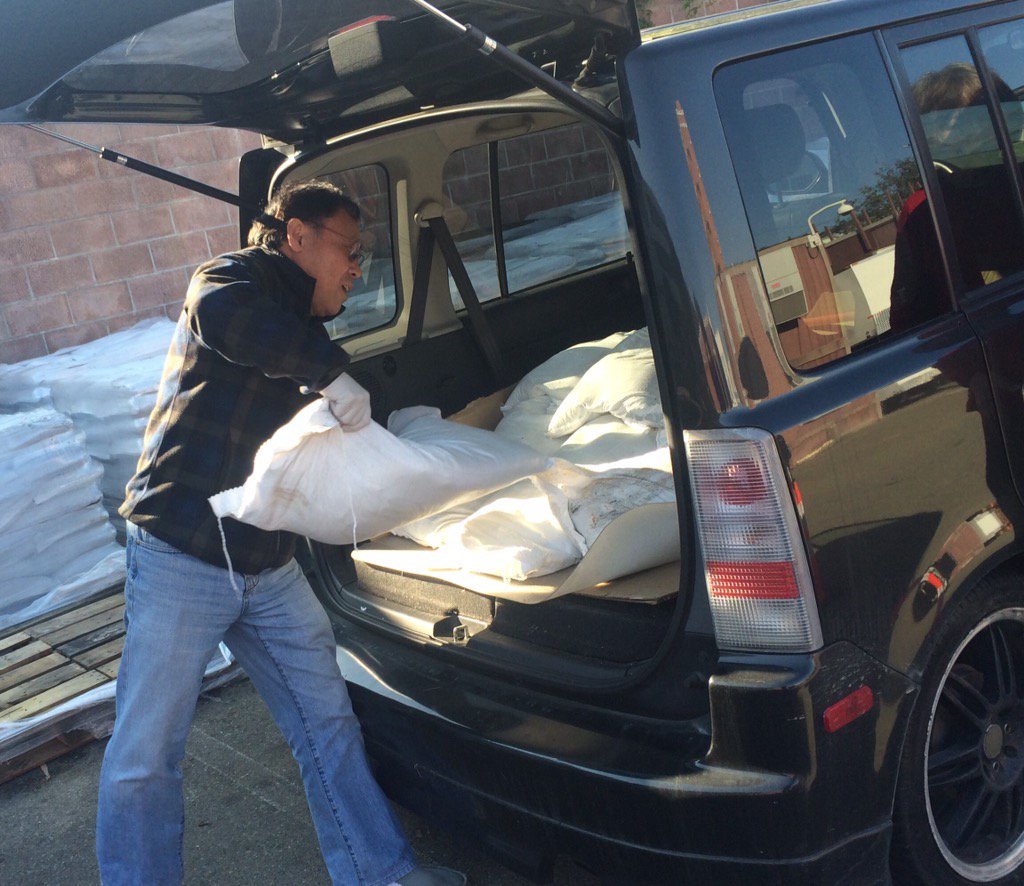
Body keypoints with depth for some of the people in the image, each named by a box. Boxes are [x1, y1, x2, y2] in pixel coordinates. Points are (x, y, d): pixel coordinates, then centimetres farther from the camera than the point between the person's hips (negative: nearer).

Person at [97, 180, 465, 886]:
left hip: (272, 570, 8)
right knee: (145, 758, -1)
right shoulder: (235, 278, -6)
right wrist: (331, 370, -32)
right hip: (181, 558, -8)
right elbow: (222, 316, -33)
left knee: (329, 726, 11)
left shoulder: (306, 333, 18)